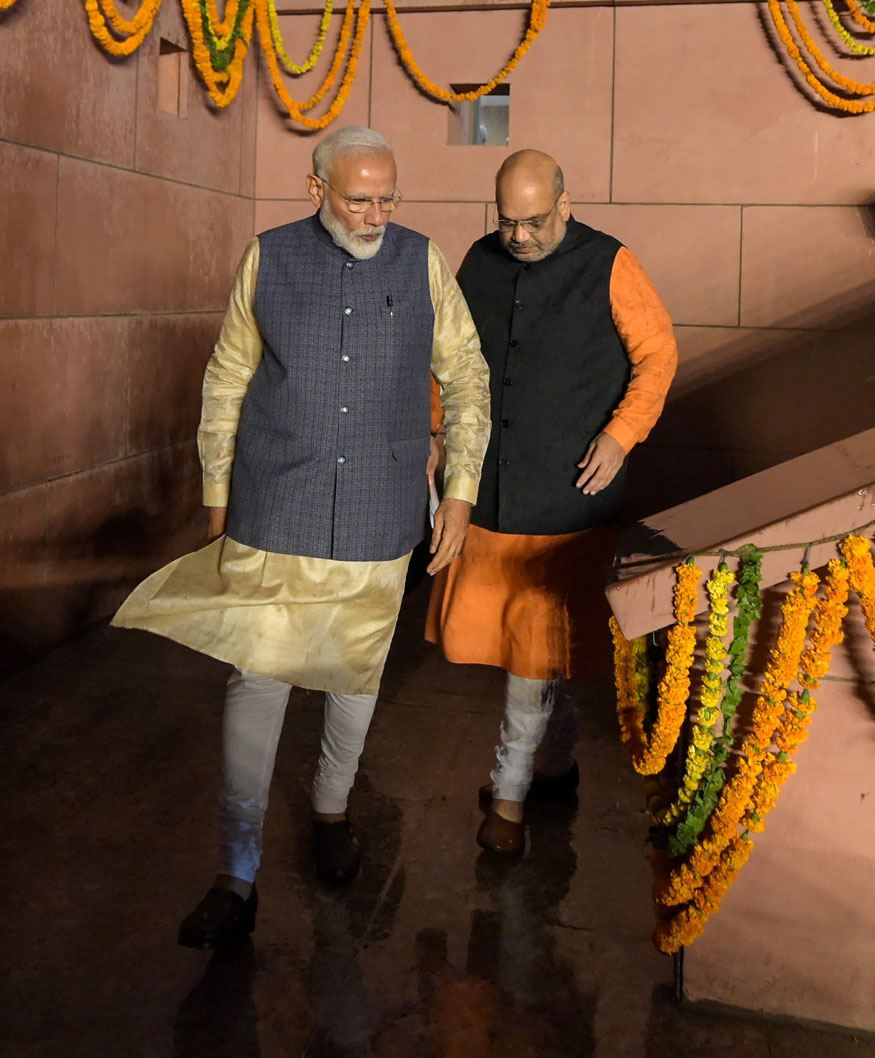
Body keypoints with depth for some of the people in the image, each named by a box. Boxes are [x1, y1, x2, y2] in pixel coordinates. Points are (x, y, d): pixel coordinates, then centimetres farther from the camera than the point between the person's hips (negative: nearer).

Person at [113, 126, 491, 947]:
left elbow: (466, 378, 7)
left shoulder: (423, 264, 1)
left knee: (355, 671, 14)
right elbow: (226, 383, 7)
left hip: (377, 519, 1)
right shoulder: (268, 260, 0)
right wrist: (217, 494, 7)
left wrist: (461, 489, 1)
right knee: (257, 680, -3)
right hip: (274, 515, -1)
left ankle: (331, 808, 39)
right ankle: (237, 880, 5)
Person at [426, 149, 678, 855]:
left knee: (536, 644, -1)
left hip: (565, 495, -5)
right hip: (485, 486, 5)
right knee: (482, 630, 11)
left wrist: (621, 434, -12)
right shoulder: (480, 264, 7)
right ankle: (560, 759, 32)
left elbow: (658, 353, 0)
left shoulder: (609, 266, -5)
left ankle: (510, 792, 15)